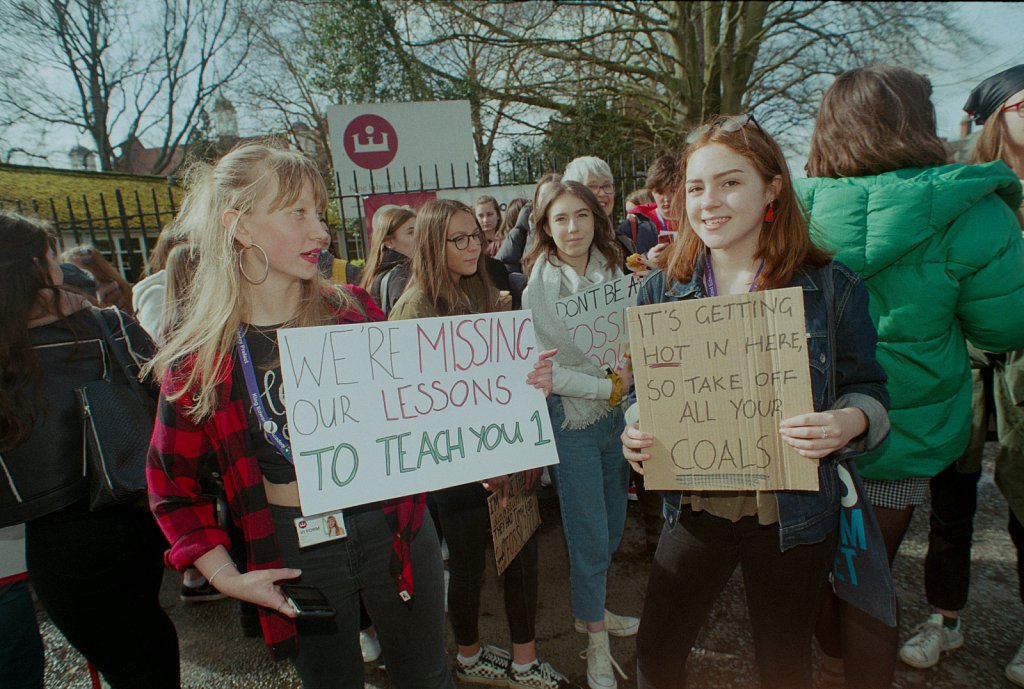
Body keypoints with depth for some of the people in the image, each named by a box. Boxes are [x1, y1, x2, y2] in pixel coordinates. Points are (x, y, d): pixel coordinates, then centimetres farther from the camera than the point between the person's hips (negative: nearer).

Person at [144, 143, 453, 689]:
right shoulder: (199, 356, -9)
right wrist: (226, 576, -9)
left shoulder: (353, 311, -6)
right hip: (297, 555, -1)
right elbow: (173, 484, 1)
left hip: (395, 529, 2)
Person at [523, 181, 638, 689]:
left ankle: (591, 612, 43)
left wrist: (629, 372, -9)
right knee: (590, 538, 7)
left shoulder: (610, 271, 1)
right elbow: (543, 370, -16)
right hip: (571, 422, -5)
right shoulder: (539, 287, -14)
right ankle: (595, 641, 30)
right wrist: (606, 387, -18)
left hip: (615, 416, 6)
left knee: (613, 528, 19)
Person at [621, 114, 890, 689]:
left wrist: (850, 421, -23)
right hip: (694, 508, 2)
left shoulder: (831, 285, -7)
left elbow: (869, 390, -1)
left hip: (794, 512, -1)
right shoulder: (662, 289, -1)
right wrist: (636, 428, -13)